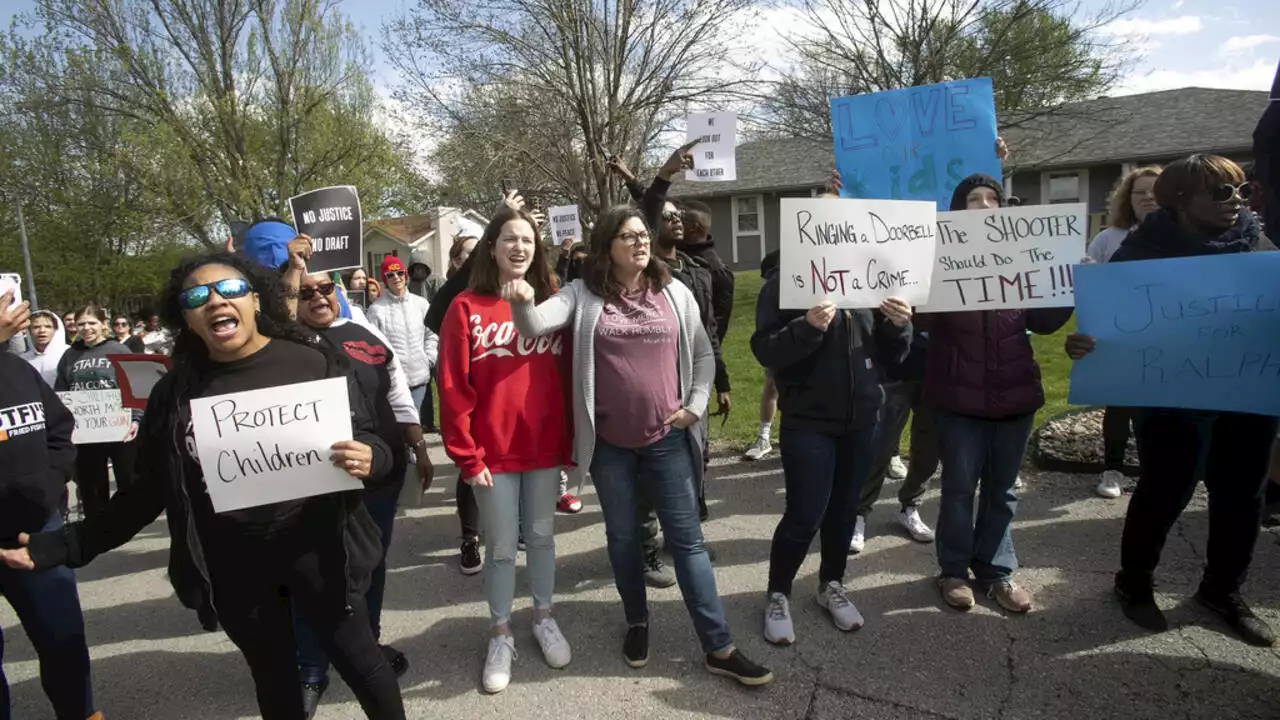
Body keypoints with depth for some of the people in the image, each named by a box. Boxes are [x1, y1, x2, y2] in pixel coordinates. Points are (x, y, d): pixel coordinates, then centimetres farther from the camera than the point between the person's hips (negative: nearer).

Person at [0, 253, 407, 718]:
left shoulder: (315, 364, -9)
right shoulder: (175, 392, -1)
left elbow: (370, 444, -5)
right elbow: (150, 487, 9)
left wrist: (369, 459, -27)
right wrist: (64, 546, 6)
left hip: (317, 553, -2)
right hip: (232, 569, 3)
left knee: (358, 660, 12)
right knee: (273, 677, 21)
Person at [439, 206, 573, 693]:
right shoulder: (466, 308, -7)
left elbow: (566, 378, 5)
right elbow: (453, 388, -8)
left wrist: (569, 441, 4)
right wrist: (466, 456, -10)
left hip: (545, 448, 3)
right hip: (493, 453, -2)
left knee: (542, 536, 17)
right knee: (500, 547, 10)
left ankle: (543, 619, 37)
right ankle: (500, 634, 29)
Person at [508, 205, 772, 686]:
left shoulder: (675, 293, 3)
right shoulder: (583, 294, -2)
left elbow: (703, 355, 10)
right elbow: (536, 326, -16)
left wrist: (695, 406, -1)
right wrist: (523, 303, -38)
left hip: (667, 438, 1)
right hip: (609, 441, 0)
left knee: (687, 539, 5)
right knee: (622, 536, 15)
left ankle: (719, 648, 13)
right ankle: (637, 623, 38)